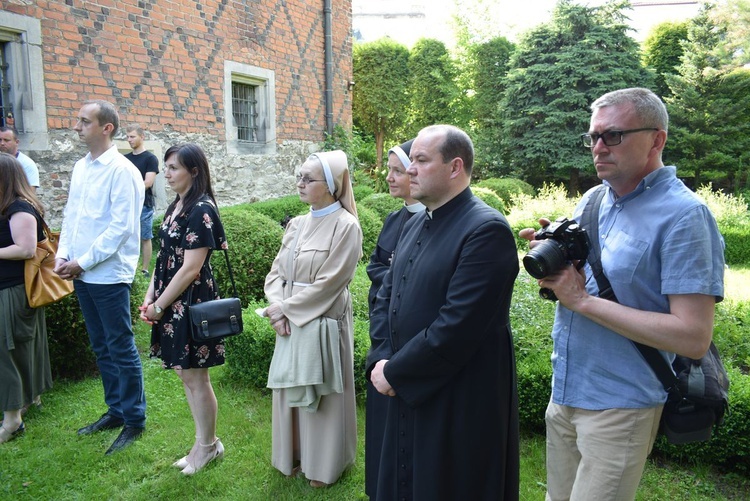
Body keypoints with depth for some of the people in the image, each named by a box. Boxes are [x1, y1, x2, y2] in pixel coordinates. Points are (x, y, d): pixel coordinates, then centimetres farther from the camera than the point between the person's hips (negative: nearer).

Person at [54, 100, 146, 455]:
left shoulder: (122, 171, -13)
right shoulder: (80, 167, 11)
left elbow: (121, 226, -17)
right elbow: (70, 214, 16)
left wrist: (83, 262, -15)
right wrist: (63, 253, 2)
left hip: (108, 275, -8)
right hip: (81, 275, 8)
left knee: (121, 349, 2)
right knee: (101, 347, 17)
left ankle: (134, 420, 16)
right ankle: (115, 410, 32)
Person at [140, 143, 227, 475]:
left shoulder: (201, 209, -16)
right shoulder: (175, 207, 11)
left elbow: (190, 268, -19)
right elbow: (164, 259, 14)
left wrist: (159, 306, -12)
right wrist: (150, 298, 6)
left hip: (192, 303, -9)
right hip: (172, 304, 9)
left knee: (195, 378, 4)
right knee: (186, 375, 16)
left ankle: (207, 445, 24)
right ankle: (205, 442, 30)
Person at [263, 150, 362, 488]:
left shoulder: (346, 226, -14)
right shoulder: (296, 225, 6)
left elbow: (327, 284, -18)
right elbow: (276, 272, 6)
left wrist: (285, 308, -13)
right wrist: (278, 310, -10)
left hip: (323, 324, -6)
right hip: (290, 322, 6)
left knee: (321, 394, 8)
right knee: (291, 390, 17)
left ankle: (323, 464, 29)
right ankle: (294, 455, 37)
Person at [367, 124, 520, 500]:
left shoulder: (486, 230, -18)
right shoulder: (414, 225, 9)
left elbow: (458, 325, -24)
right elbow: (385, 298, 11)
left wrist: (394, 372, -15)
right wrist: (379, 360, -3)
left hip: (459, 410, -8)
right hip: (406, 397, 8)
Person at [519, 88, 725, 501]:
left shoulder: (684, 215, -16)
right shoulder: (592, 200, 5)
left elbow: (694, 337, -22)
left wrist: (582, 300, -22)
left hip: (620, 405, -6)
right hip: (564, 391, 7)